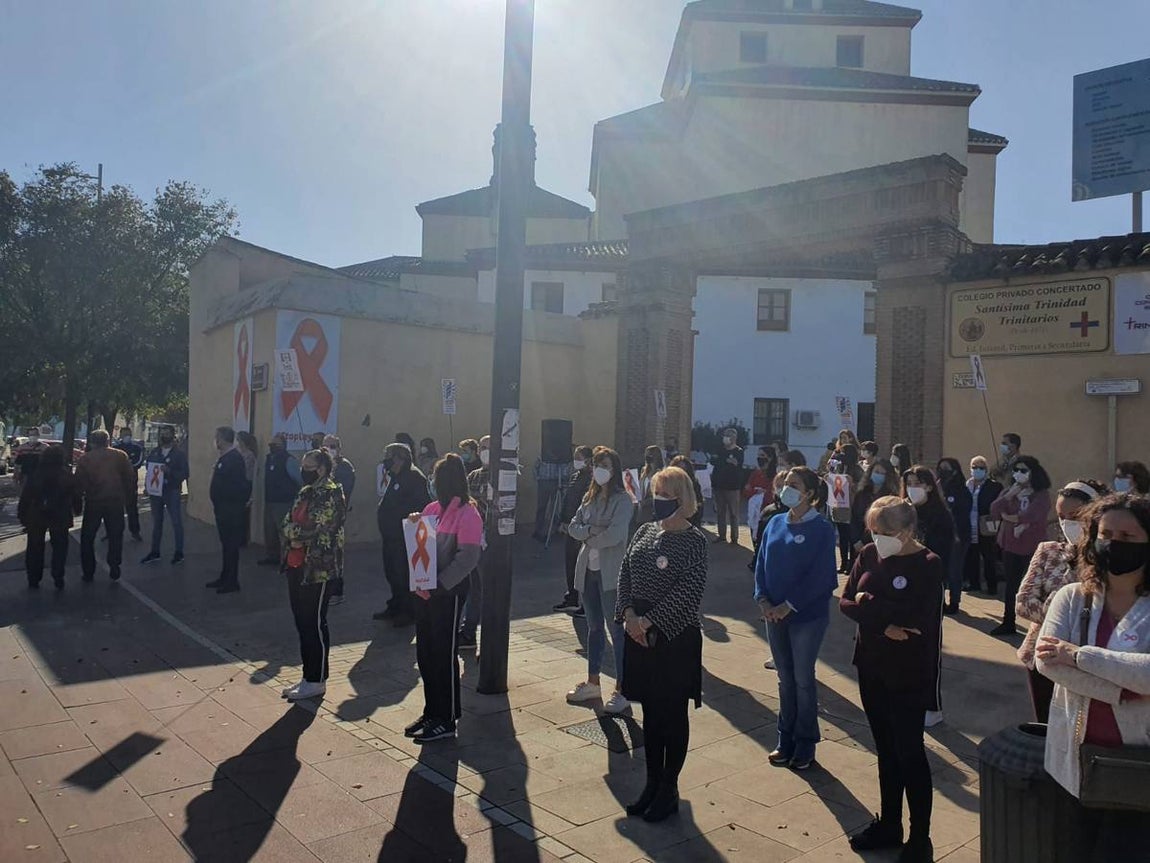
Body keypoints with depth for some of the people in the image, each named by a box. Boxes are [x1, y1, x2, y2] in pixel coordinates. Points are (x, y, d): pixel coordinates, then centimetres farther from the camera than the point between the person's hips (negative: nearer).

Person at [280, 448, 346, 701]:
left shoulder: (330, 494, -13)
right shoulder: (305, 492, 14)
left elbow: (319, 531, -21)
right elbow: (289, 522, 9)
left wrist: (295, 533, -7)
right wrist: (295, 533, -10)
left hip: (319, 569, -9)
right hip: (297, 566, 9)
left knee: (314, 624, 0)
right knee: (302, 622, 14)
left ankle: (317, 680, 11)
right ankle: (309, 676, 25)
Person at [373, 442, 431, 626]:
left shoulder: (414, 477, -17)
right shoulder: (394, 477, 16)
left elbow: (422, 505, -24)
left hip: (404, 538, -10)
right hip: (391, 535, 10)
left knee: (404, 574, -3)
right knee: (392, 572, 18)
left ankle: (409, 611, 8)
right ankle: (395, 607, 31)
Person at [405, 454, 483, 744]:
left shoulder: (467, 514, -13)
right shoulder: (432, 509, 10)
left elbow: (468, 557, -20)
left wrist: (438, 585, -22)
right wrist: (414, 524, -3)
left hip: (448, 592, -7)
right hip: (425, 590, 8)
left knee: (444, 655, 2)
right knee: (425, 653, 13)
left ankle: (446, 720, 14)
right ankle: (432, 712, 28)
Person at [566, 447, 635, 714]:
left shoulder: (622, 499, -9)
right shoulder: (589, 497, 12)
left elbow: (615, 534, -21)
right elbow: (573, 527, 4)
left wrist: (588, 538, -7)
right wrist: (591, 530, -14)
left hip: (611, 573, -7)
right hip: (588, 570, 7)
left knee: (616, 629, -2)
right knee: (594, 627, 16)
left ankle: (621, 690, 6)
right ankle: (593, 683, 28)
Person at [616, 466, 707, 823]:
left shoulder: (694, 539, -11)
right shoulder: (645, 531, 7)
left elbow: (689, 589, -19)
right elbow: (625, 574, 7)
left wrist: (650, 620, -20)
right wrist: (628, 613, -8)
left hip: (676, 636, -6)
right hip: (639, 633, 6)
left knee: (674, 714, 8)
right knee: (650, 710, 15)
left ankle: (669, 789, 21)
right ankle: (653, 783, 29)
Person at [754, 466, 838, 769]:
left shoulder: (822, 529, -11)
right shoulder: (775, 524, 5)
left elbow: (820, 575, -16)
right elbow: (761, 564, 6)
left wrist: (789, 606, -18)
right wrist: (763, 600, -7)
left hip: (807, 616, -5)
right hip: (775, 615, 5)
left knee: (803, 679, 6)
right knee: (785, 679, 14)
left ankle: (805, 744, 21)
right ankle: (786, 741, 26)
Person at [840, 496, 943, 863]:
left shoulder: (928, 565, -15)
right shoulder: (869, 555, -1)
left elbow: (919, 620, -25)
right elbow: (845, 602, -4)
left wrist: (868, 603, -18)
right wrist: (883, 625, -19)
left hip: (908, 673, -5)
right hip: (871, 667, 5)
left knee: (909, 752, 5)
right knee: (885, 749, 17)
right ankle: (889, 824, 33)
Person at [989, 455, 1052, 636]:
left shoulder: (1041, 495, -6)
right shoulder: (1009, 492, 10)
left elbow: (1030, 516, -22)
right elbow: (993, 512, -4)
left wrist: (1007, 517, -7)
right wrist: (1008, 496, -14)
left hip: (1032, 547, -5)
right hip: (1010, 545, 5)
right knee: (1011, 584, 11)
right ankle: (1008, 622, 19)